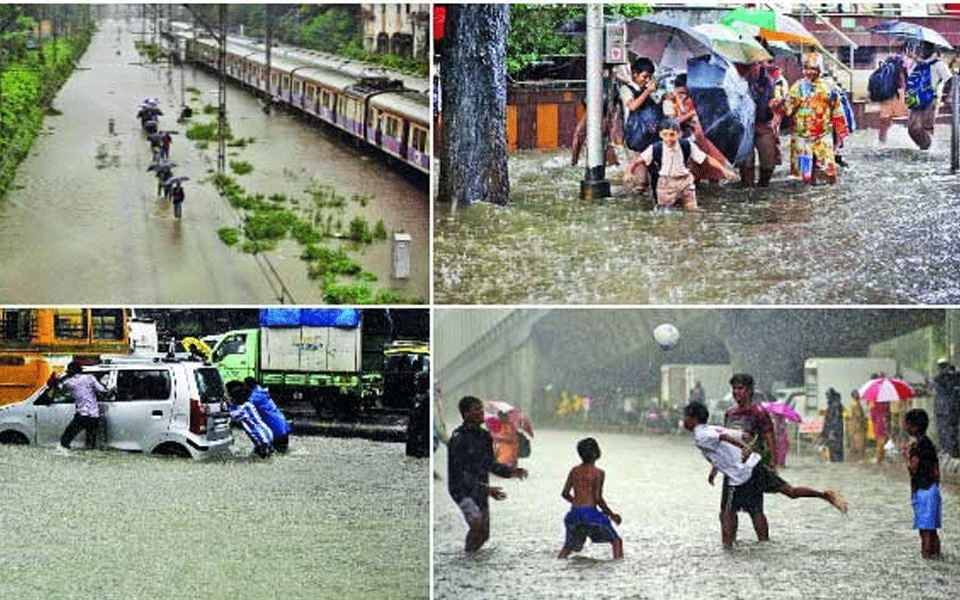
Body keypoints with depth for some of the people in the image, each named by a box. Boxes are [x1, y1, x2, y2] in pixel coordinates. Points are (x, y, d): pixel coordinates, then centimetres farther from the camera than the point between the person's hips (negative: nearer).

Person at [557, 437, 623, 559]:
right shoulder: (598, 473, -6)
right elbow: (598, 499, -11)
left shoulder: (574, 471, 9)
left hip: (574, 513, 5)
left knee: (569, 545, 22)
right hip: (591, 513, -5)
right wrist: (612, 515, 1)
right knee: (616, 541, 11)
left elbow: (565, 494, 13)